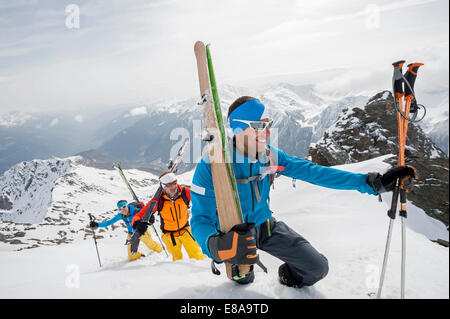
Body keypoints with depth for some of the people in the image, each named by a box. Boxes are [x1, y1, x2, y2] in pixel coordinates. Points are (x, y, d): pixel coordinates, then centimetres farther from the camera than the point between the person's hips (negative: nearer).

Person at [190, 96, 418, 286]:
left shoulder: (270, 156, -12)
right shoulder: (211, 166, -29)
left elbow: (314, 172, -12)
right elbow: (201, 220, -29)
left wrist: (372, 182, -17)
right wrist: (214, 244, -55)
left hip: (265, 226, 3)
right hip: (233, 233, -2)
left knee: (318, 268, -1)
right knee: (243, 276, -24)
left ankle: (288, 276, 35)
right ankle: (238, 269, 14)